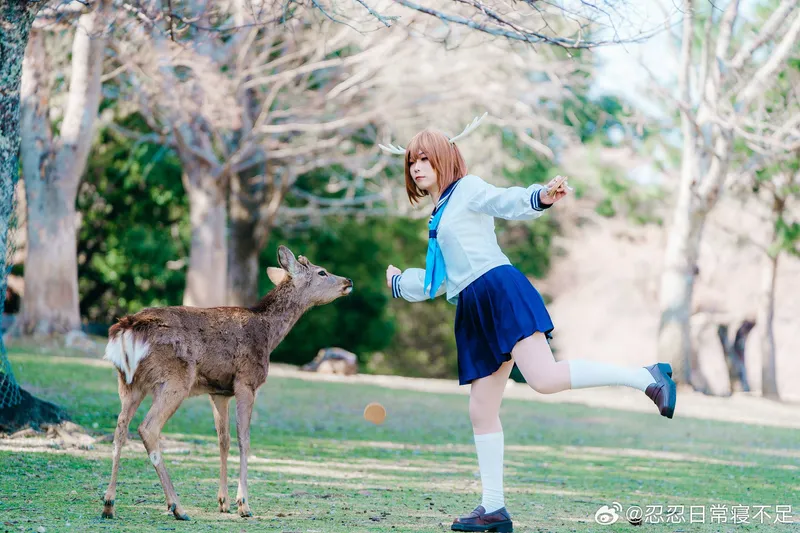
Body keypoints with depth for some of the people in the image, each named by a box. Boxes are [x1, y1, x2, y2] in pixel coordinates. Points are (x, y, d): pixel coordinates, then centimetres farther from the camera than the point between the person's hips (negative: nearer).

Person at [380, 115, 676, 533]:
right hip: (474, 311, 9)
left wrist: (541, 197, -37)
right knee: (481, 413, 7)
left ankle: (647, 377, -19)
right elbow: (438, 279, 37)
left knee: (544, 379, -27)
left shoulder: (467, 189, 4)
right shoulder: (438, 218, 27)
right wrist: (399, 282, 52)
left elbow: (508, 201, -16)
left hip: (498, 289, -9)